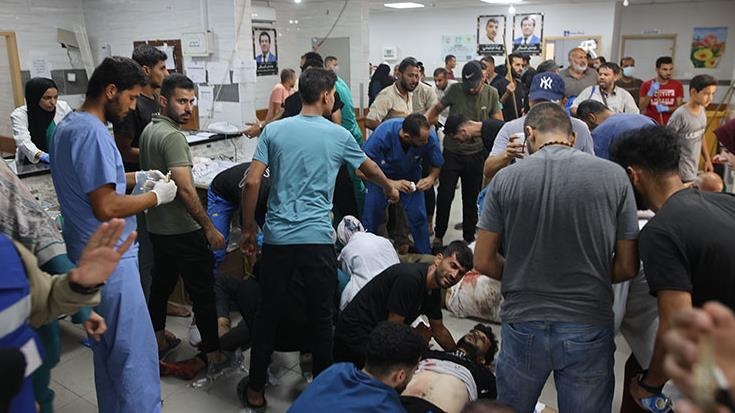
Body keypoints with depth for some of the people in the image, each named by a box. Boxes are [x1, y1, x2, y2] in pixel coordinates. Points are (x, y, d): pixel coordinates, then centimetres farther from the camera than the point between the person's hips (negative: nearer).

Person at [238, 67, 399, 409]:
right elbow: (370, 169, 20)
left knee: (267, 314, 14)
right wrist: (390, 188, 40)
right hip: (317, 239, -2)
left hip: (277, 238, 2)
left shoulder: (274, 130, 4)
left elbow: (252, 182, -2)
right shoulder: (339, 135, 3)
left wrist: (247, 229, 9)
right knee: (321, 317, 11)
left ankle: (255, 388, 26)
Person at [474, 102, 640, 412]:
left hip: (523, 326, 0)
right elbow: (627, 267, 0)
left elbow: (483, 262, -3)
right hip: (588, 328, 1)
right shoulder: (614, 175, -4)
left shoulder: (506, 178, -6)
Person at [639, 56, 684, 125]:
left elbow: (679, 107, 1)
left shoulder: (677, 85, 4)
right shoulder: (646, 85, 1)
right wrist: (650, 93, -17)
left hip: (669, 124, 1)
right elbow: (642, 108, -4)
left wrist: (666, 108, -18)